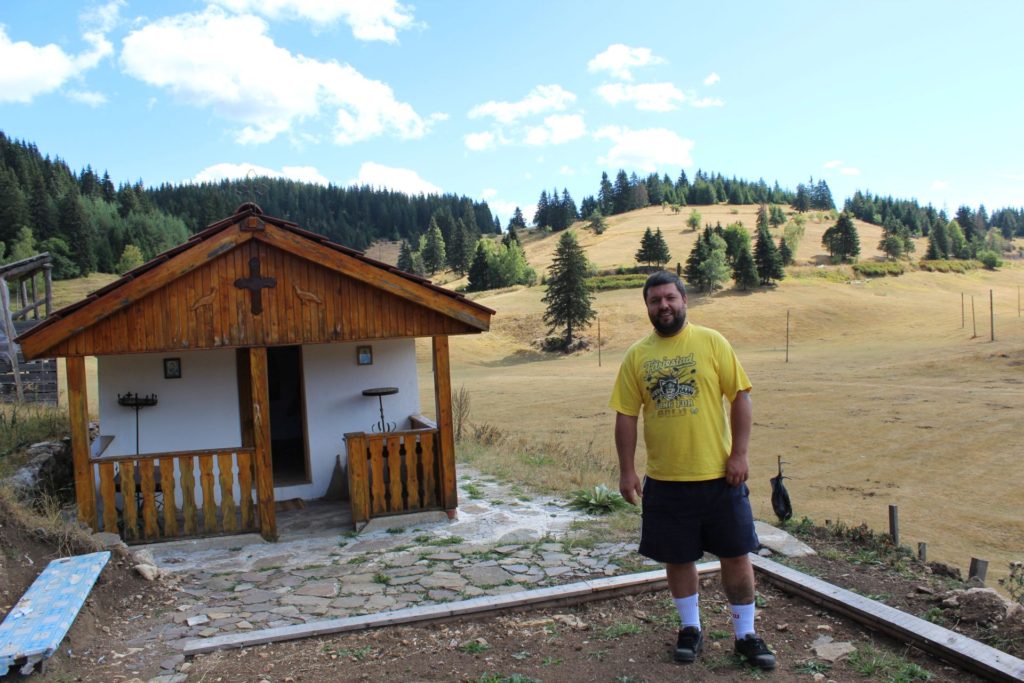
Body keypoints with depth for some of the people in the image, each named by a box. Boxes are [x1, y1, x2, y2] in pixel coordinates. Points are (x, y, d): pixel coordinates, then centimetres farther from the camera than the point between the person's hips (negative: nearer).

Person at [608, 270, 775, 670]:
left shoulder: (711, 342, -2)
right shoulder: (637, 356, 2)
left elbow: (740, 398, -2)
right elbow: (626, 416, 3)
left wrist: (739, 454, -9)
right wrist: (627, 471, -1)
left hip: (718, 474, -1)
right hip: (664, 479, 1)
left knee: (736, 554, 8)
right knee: (677, 558, 13)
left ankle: (746, 634, 26)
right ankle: (690, 628, 33)